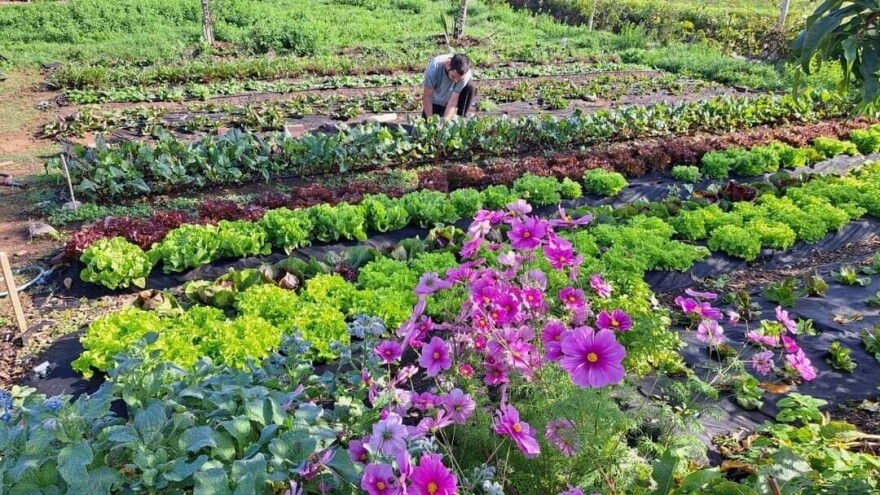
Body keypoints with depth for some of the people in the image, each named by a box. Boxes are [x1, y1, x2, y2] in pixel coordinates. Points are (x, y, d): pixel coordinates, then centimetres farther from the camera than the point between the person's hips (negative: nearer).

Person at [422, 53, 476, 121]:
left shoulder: (465, 74, -31)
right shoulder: (434, 67, -33)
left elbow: (453, 100, -30)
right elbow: (427, 97, -27)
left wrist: (445, 120, -40)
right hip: (436, 102, 0)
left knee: (470, 86, -27)